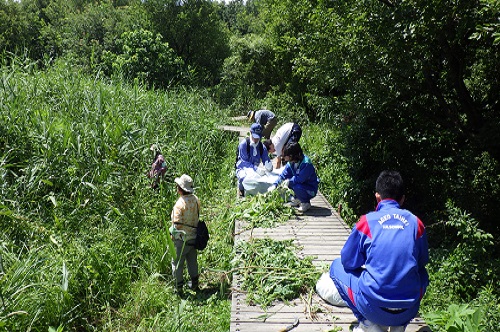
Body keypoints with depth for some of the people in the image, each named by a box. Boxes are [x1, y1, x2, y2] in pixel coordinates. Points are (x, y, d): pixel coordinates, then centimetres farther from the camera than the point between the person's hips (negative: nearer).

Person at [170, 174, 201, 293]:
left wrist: (172, 234, -7)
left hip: (181, 239, -6)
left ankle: (179, 287, 23)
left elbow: (177, 224, -24)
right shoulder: (195, 199, -6)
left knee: (177, 263, 12)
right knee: (192, 261, 22)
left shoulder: (180, 203, -25)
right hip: (194, 237, 6)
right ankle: (195, 283, 35)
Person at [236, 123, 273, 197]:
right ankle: (241, 191, -4)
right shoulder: (243, 144, -14)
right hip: (243, 169, -4)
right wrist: (256, 169, -36)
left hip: (255, 170, 4)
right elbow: (243, 162, -21)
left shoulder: (262, 147, 0)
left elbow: (266, 160, -4)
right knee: (243, 177, -39)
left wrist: (269, 166, -31)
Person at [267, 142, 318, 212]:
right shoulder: (291, 163, -5)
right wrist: (274, 185, -15)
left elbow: (300, 179, -32)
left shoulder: (306, 164, -29)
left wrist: (289, 181, -24)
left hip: (311, 190, -8)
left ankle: (306, 203, -3)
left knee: (297, 187, -33)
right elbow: (283, 175, -4)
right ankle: (297, 199, 12)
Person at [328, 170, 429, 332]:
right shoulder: (416, 223, 1)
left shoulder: (367, 221, -7)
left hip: (374, 308, -3)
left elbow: (348, 262, 3)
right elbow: (422, 262, 16)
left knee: (337, 267, 18)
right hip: (409, 310, 4)